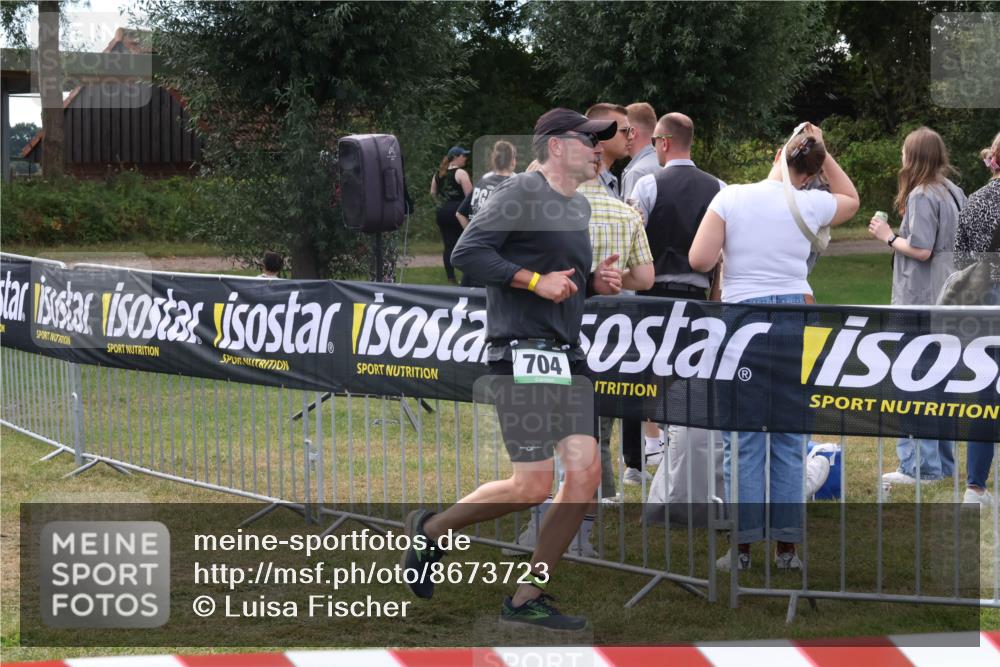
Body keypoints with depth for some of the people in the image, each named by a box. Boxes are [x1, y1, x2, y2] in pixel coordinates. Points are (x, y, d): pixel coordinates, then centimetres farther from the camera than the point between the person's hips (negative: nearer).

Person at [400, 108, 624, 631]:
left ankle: (526, 598, 7)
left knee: (585, 473, -2)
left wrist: (595, 282, 10)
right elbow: (467, 253, -15)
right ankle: (432, 529, 12)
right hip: (523, 352, -9)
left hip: (567, 356, 9)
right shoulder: (521, 193, -8)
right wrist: (535, 281, -18)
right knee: (534, 485, -12)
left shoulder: (579, 206, 20)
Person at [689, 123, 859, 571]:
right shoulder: (811, 205, 2)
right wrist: (823, 152, 20)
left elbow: (699, 260, -6)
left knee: (743, 438, 3)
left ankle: (742, 548, 3)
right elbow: (851, 199, 25)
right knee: (790, 438, 7)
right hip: (796, 314, 1)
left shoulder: (731, 198, -3)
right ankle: (787, 546, 8)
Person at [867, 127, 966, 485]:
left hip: (919, 303, -9)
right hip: (948, 302, 9)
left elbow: (920, 250, -20)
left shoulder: (921, 196, -14)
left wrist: (889, 236, -6)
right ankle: (943, 462, 21)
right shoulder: (954, 193, 12)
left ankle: (920, 466, -7)